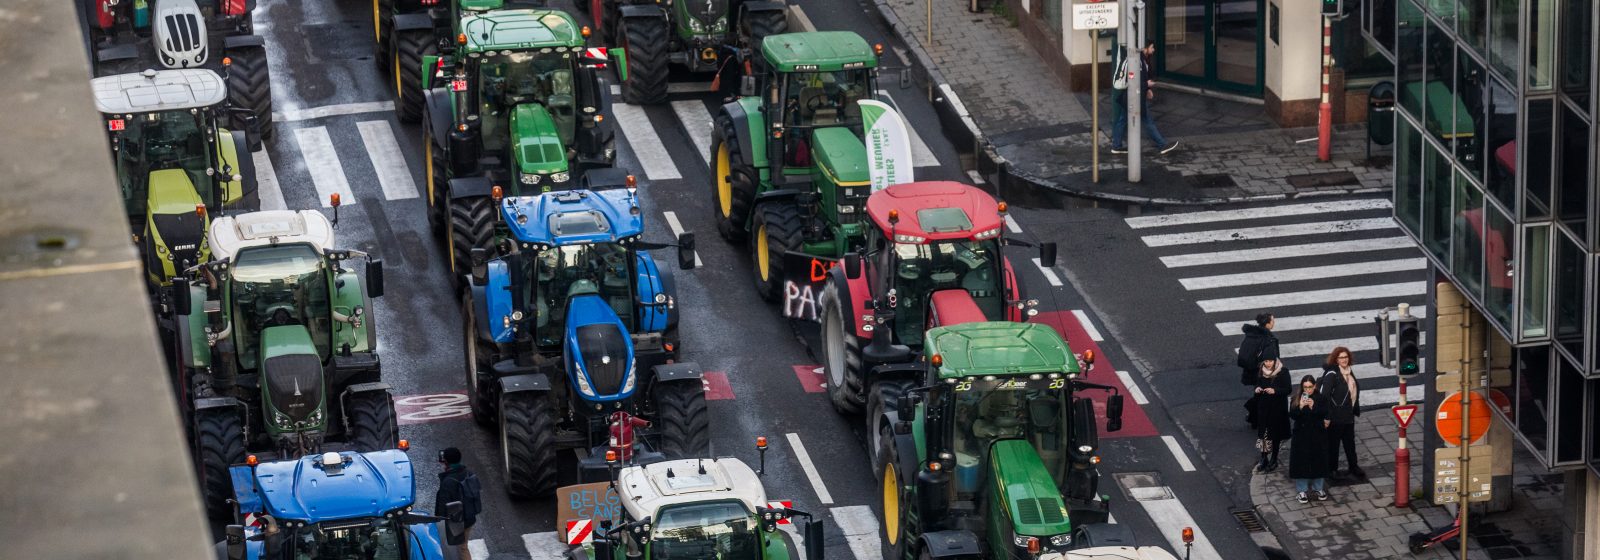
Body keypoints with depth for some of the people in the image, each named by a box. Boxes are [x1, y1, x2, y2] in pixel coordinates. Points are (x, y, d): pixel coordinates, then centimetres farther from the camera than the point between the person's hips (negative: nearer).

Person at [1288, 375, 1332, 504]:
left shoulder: (1321, 399, -4)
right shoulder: (1296, 399, -3)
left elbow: (1324, 415, -13)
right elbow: (1292, 415, -10)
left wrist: (1313, 406, -27)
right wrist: (1300, 406, -27)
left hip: (1317, 436, 0)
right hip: (1301, 436, 0)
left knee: (1318, 462, 9)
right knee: (1301, 463, 2)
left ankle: (1318, 488, 25)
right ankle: (1302, 490, 13)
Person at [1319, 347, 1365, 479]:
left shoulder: (1349, 372, 6)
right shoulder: (1332, 374, -19)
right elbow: (1324, 395, -23)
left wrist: (1356, 410, 15)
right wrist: (1327, 416, -25)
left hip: (1348, 416, 8)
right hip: (1335, 417, -8)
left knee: (1350, 443, 18)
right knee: (1333, 443, 6)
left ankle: (1353, 467, 30)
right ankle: (1332, 469, 18)